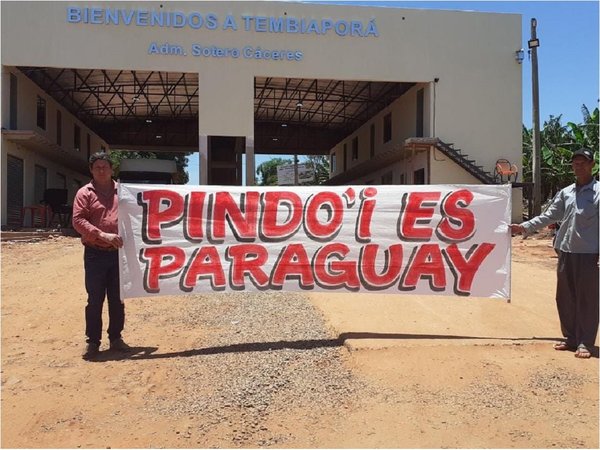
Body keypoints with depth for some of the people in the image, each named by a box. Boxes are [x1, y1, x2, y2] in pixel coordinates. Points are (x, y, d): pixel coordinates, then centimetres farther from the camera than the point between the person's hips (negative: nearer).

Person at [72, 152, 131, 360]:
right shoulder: (85, 193, 1)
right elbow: (78, 220, -9)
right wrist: (102, 235, -21)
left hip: (119, 253, 3)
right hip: (95, 254, -3)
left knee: (117, 299, 11)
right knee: (95, 300, 2)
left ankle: (115, 338, 22)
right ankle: (92, 341, 12)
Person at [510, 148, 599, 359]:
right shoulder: (565, 193, 12)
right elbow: (549, 216, 15)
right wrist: (524, 227, 6)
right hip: (565, 252, 5)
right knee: (564, 298, 10)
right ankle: (570, 337, 23)